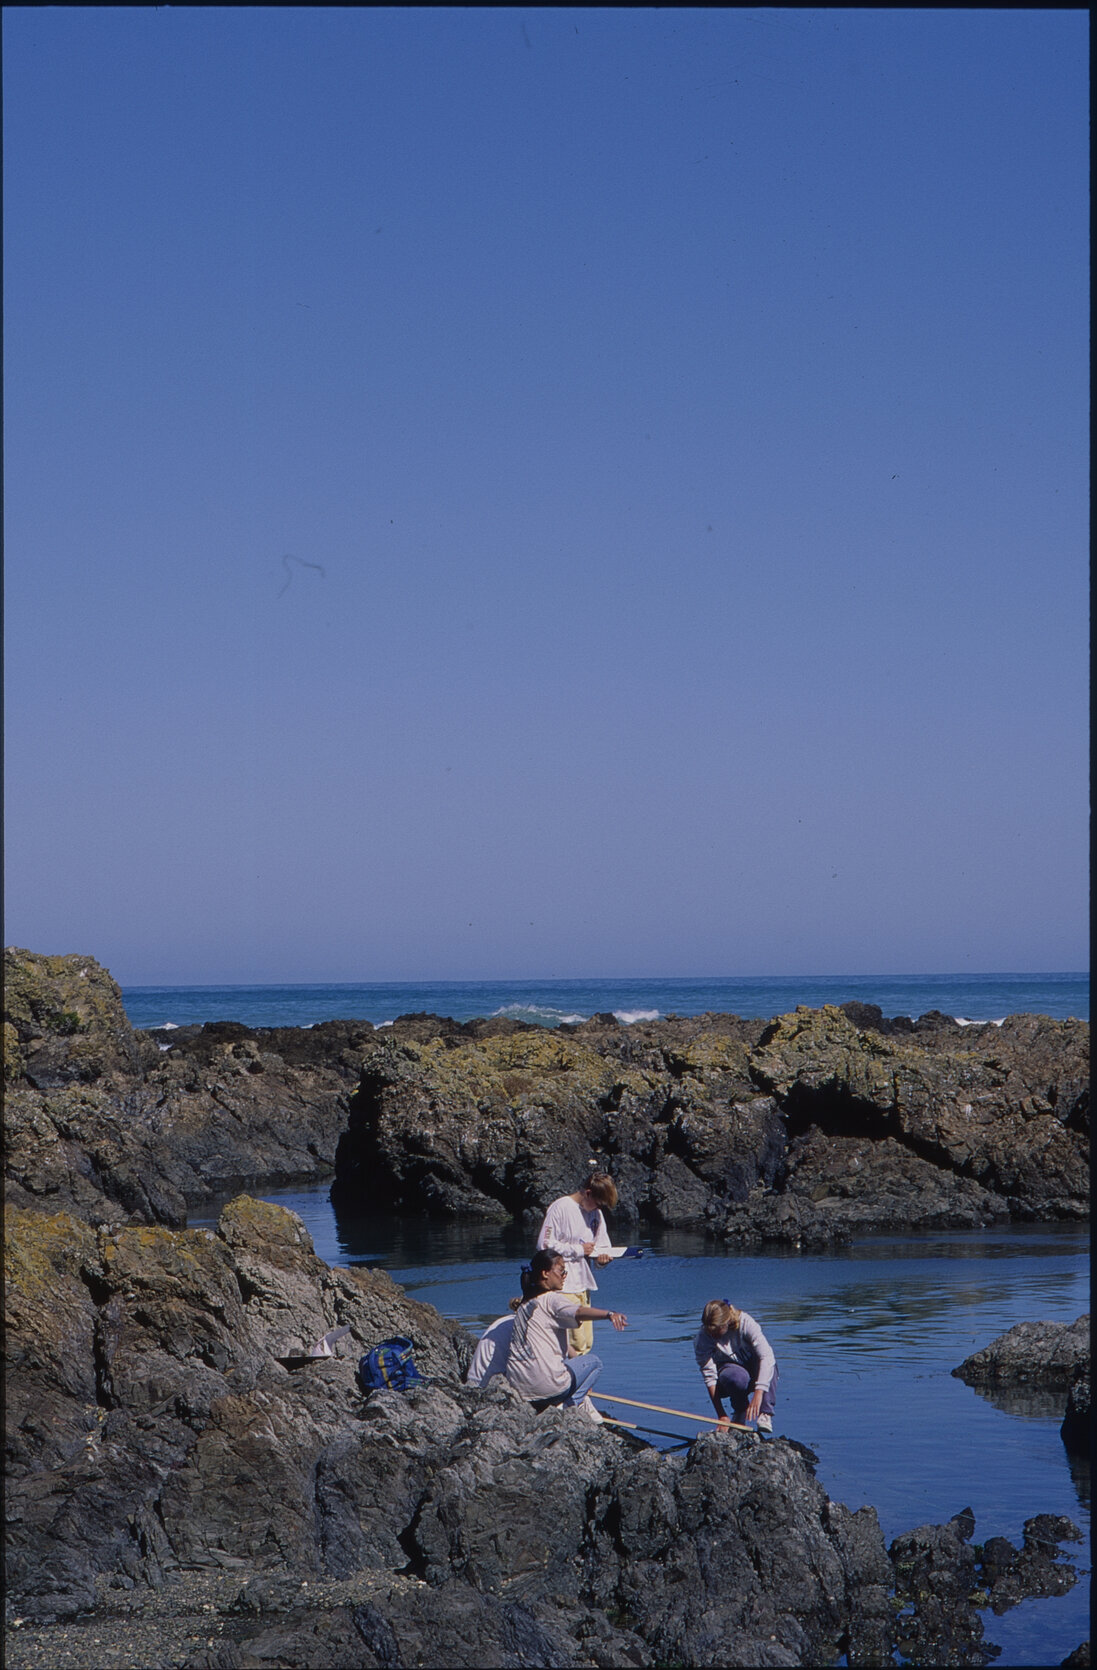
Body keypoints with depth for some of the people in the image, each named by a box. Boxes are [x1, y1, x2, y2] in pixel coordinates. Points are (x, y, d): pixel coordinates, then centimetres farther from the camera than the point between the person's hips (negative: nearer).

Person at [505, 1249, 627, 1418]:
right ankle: (572, 1406, -3)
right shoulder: (552, 1298, -8)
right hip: (544, 1383, -8)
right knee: (594, 1361, 12)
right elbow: (578, 1312, -28)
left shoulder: (525, 1304, 17)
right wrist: (609, 1314, -43)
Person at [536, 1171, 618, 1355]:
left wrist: (601, 1256, -5)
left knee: (587, 1343, 7)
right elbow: (544, 1245, -14)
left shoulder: (596, 1212, 13)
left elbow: (602, 1244, 19)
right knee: (576, 1344, -14)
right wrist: (578, 1250, -11)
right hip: (564, 1286, -8)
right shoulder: (561, 1208, -10)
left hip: (583, 1285, 8)